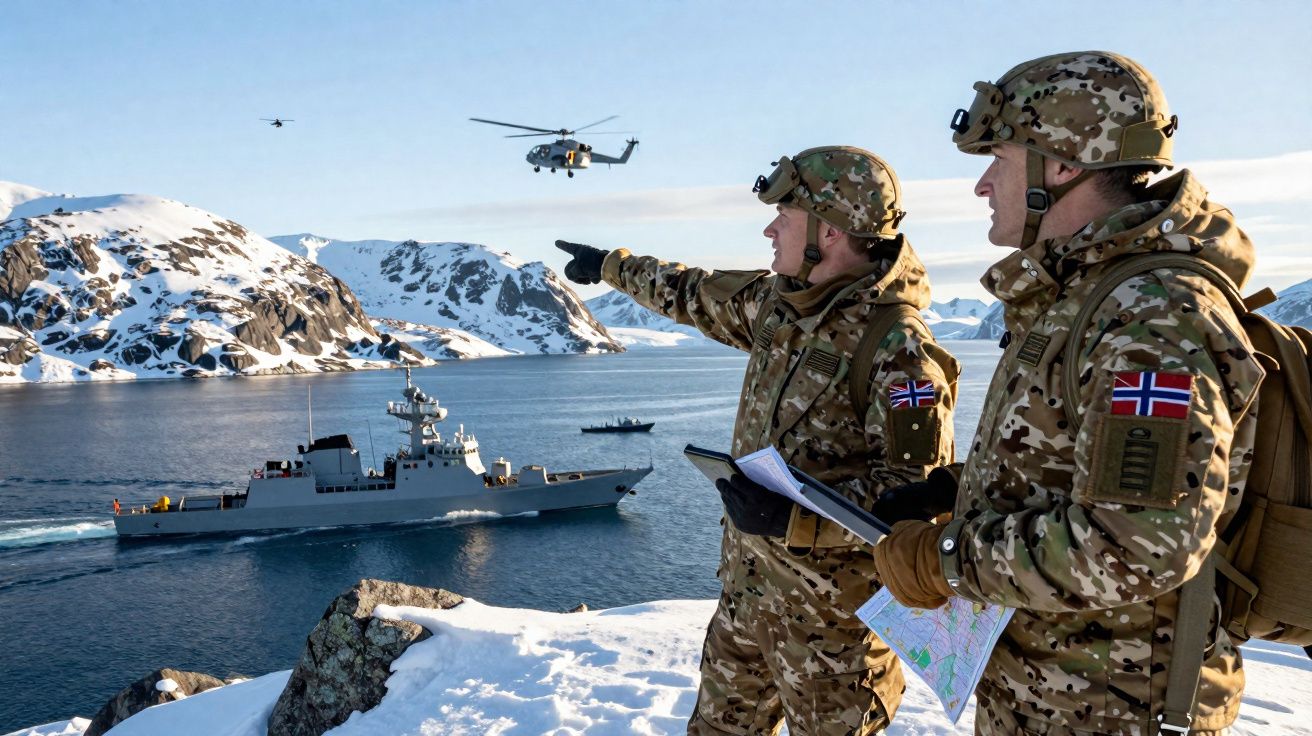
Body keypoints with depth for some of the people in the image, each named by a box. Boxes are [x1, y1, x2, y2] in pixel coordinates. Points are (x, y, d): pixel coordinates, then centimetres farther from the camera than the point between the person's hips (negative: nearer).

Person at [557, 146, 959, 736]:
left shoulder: (898, 349, -22)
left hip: (833, 609, -7)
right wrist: (611, 266, 29)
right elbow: (696, 295, 19)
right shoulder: (776, 301, 1)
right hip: (749, 581, 8)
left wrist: (796, 515, -33)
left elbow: (921, 492, -24)